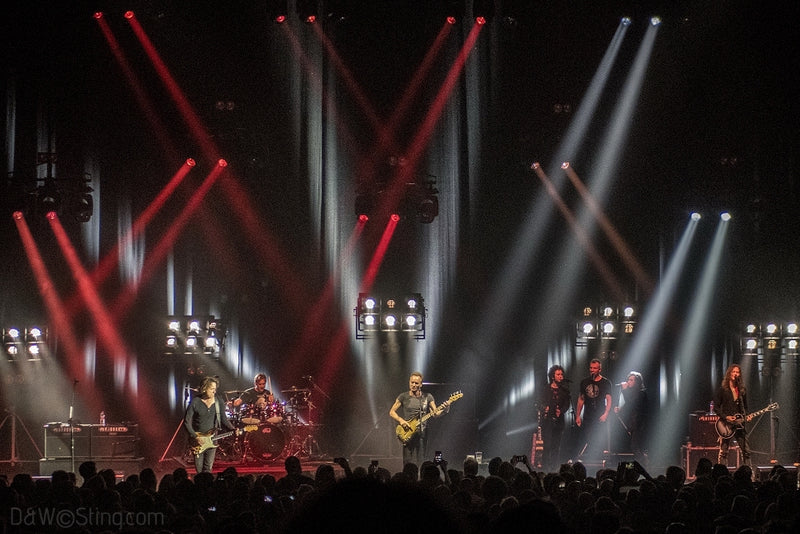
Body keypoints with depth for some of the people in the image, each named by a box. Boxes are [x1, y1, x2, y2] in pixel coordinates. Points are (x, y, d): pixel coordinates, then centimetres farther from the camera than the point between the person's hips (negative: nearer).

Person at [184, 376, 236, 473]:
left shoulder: (219, 402, 0)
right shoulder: (195, 402, -8)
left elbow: (224, 420, 6)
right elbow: (187, 422, -7)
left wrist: (233, 430, -12)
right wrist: (195, 437, -14)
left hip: (211, 439, 1)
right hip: (198, 440, -1)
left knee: (208, 468, -3)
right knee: (199, 468, 5)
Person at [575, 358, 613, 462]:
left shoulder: (605, 382, 0)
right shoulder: (585, 382, 11)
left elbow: (609, 400, -3)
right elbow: (581, 400, 16)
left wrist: (606, 414, -17)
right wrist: (578, 416, 10)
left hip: (600, 418, -3)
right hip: (587, 418, 3)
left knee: (599, 444, -7)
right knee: (587, 442, 3)